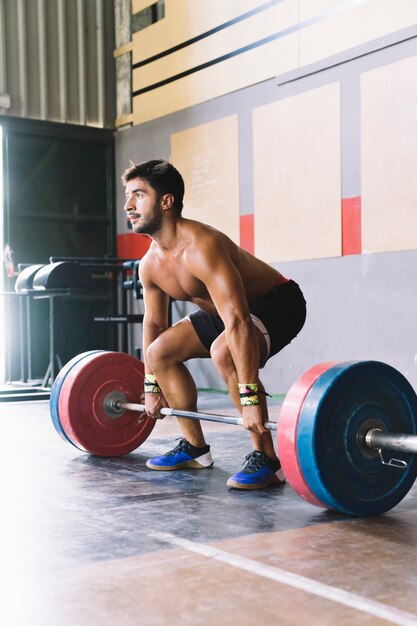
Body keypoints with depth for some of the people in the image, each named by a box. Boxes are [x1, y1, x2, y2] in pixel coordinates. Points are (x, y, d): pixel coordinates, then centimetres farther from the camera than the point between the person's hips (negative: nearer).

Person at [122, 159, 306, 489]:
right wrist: (152, 387, 12)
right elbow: (154, 323, 9)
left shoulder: (200, 247, -34)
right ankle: (195, 447, 16)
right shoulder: (150, 264, -6)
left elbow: (238, 323, -41)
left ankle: (266, 460, -23)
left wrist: (249, 396, -44)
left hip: (278, 302, -9)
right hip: (226, 308, 9)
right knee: (160, 352, 4)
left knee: (223, 352, -36)